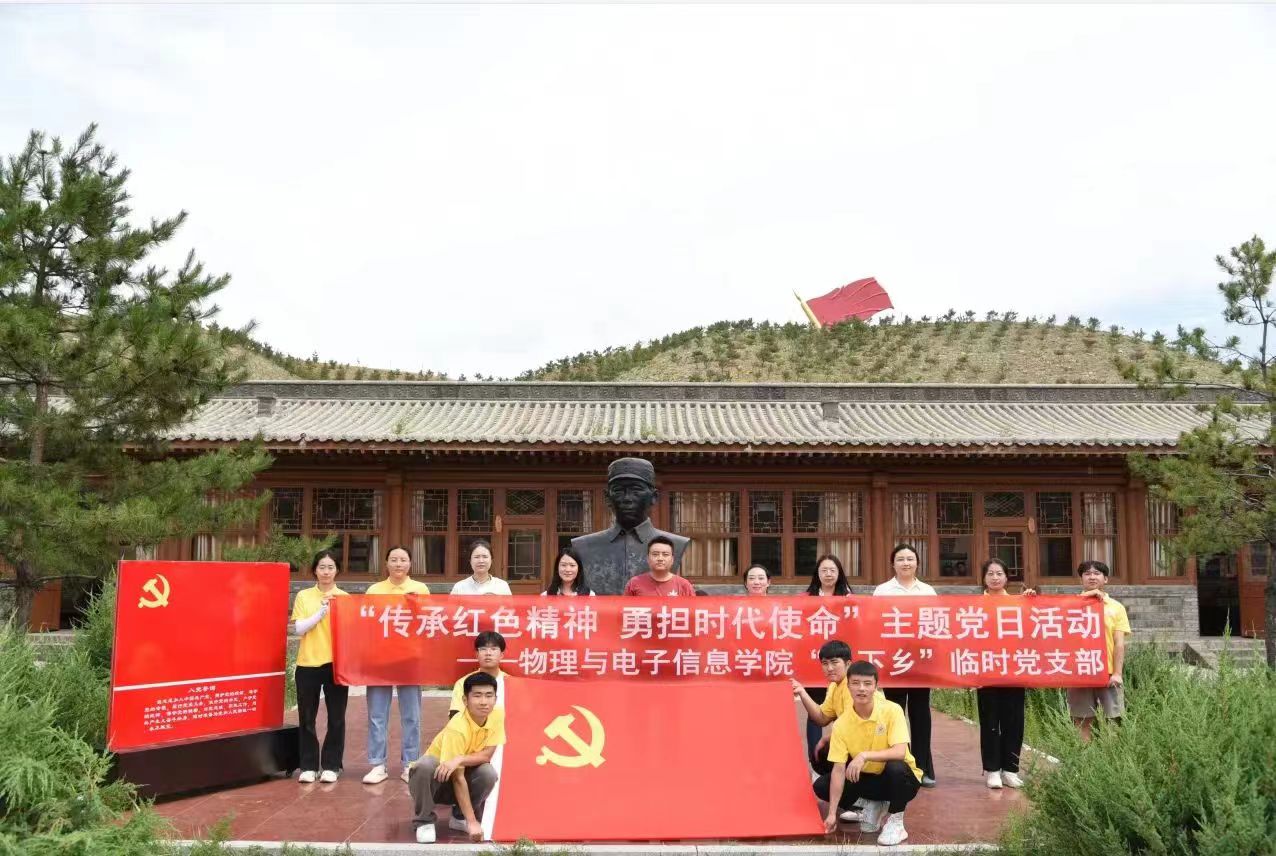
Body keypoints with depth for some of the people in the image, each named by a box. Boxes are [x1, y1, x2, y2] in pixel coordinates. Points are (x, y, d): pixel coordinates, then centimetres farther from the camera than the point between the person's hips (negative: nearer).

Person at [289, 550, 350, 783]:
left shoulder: (345, 597, 5)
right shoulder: (303, 596, 4)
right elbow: (299, 629, -6)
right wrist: (322, 611, -15)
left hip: (336, 663, 0)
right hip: (308, 663, 0)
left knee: (336, 718, 3)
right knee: (307, 717, 4)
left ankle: (331, 766, 13)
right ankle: (309, 766, 15)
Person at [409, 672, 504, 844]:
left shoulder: (497, 715, -15)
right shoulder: (457, 728, -31)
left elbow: (487, 755, -17)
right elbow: (458, 778, -31)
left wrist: (460, 759, -37)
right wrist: (472, 822, -36)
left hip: (465, 773, 4)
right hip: (436, 779, -4)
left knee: (488, 773, -28)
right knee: (425, 765, -37)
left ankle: (461, 818, -1)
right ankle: (424, 821, -12)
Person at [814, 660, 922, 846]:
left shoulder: (892, 710, -21)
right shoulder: (841, 724, -14)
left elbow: (900, 752, -31)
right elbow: (839, 769, -15)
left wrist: (864, 756, -41)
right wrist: (832, 813, -19)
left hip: (899, 779, -4)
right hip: (867, 778, 4)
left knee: (895, 767, -37)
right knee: (821, 786, -13)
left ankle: (896, 822, -12)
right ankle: (874, 805, 9)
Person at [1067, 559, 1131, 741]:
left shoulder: (1116, 607, 7)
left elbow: (1119, 643, 2)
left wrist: (1117, 673, -8)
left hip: (1108, 672, 0)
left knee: (1112, 720, 3)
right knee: (1082, 722, 4)